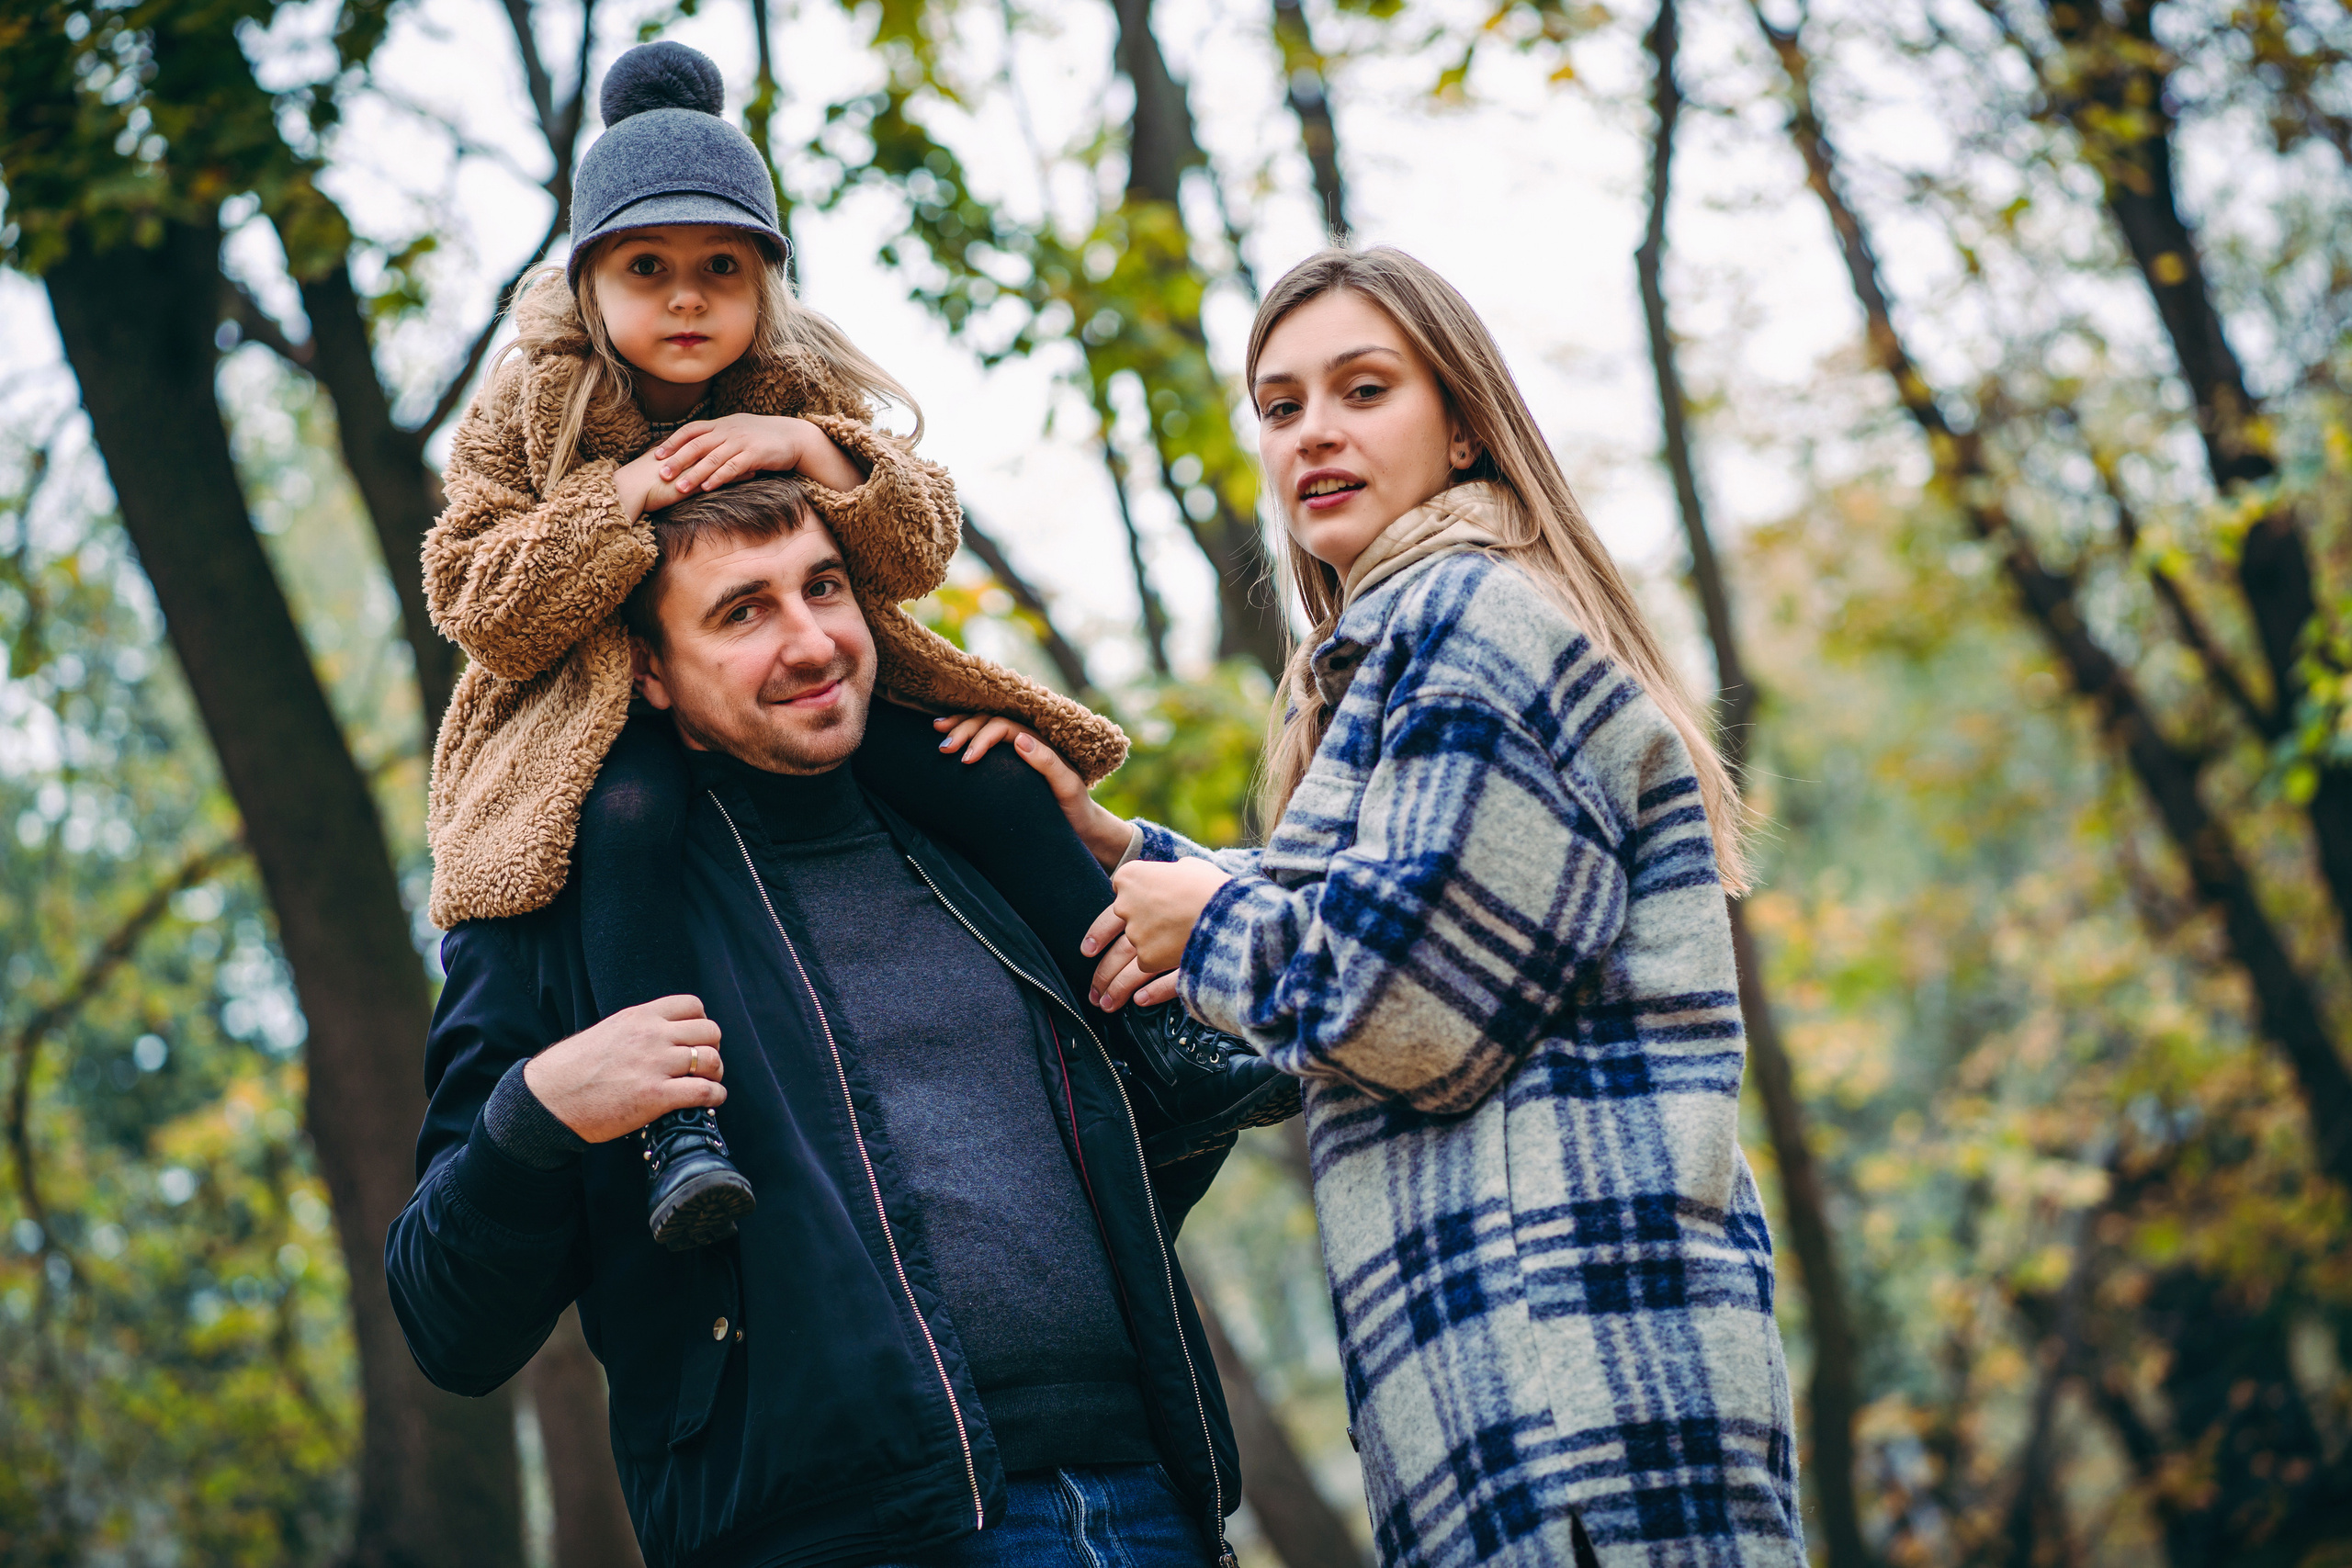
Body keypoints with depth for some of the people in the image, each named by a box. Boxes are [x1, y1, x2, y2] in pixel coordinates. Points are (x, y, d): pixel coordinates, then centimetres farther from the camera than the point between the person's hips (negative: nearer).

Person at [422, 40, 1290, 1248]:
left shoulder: (808, 394, 4)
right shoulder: (527, 412, -4)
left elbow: (920, 555, -5)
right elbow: (481, 613, -11)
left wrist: (816, 455, -23)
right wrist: (615, 504, -23)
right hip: (607, 712, -3)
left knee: (991, 776, -13)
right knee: (625, 813, -38)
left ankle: (1160, 1055, -5)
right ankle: (677, 1124, -43)